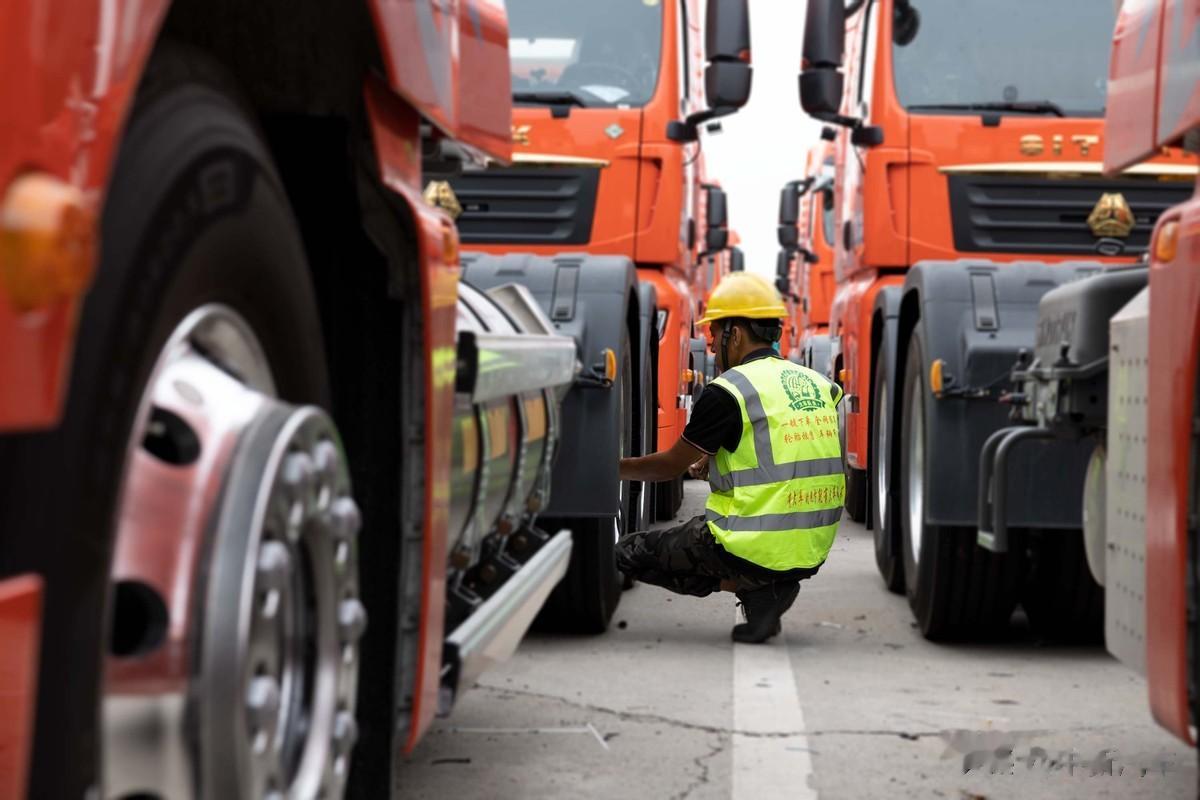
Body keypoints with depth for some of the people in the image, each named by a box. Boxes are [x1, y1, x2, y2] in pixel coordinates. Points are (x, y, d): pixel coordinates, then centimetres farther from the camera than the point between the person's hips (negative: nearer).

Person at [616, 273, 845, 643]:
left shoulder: (727, 393, -11)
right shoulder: (817, 384, 9)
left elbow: (670, 466, 1)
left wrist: (613, 467, 18)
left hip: (756, 550, -7)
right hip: (813, 552, 7)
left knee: (629, 553, 10)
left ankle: (753, 588, -3)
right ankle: (772, 586, 7)